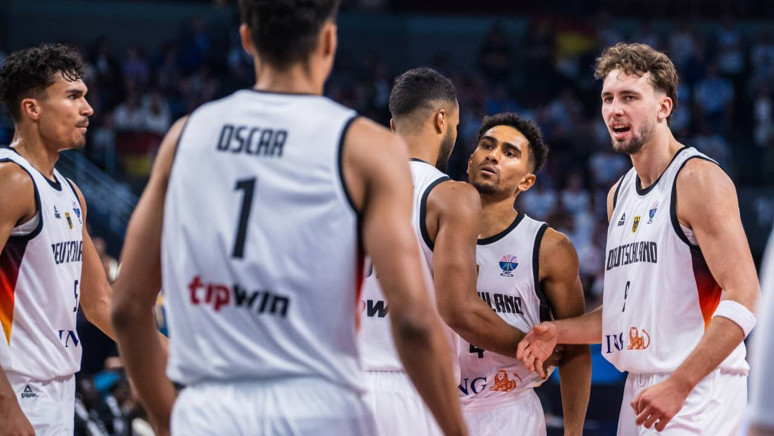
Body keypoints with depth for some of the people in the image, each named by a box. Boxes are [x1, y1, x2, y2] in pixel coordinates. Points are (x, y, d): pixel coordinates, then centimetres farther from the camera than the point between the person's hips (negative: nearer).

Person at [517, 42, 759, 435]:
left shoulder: (698, 180, -10)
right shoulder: (619, 195, 17)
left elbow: (743, 299, -17)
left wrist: (678, 385, -22)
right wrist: (559, 332, 8)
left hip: (697, 389, -8)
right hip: (640, 388, 8)